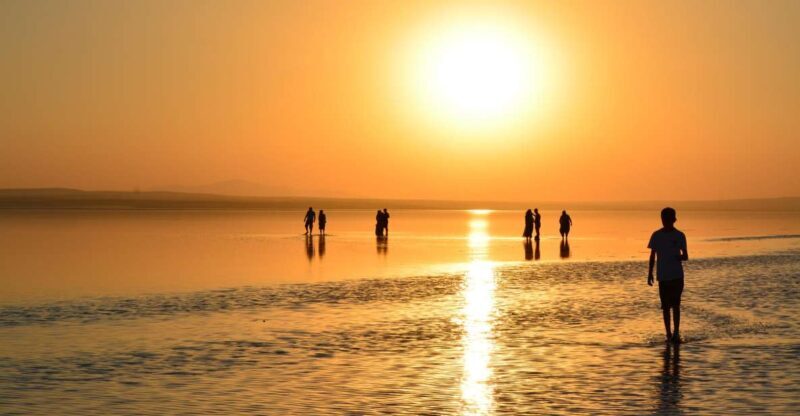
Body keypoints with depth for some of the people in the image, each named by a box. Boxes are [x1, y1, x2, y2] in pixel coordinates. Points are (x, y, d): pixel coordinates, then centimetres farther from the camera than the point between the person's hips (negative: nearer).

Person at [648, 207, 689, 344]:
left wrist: (679, 257, -20)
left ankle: (676, 332, 0)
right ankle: (668, 334, 11)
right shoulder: (656, 235, 3)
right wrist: (650, 273, 4)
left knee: (676, 304, -4)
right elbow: (652, 256, 9)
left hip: (677, 275, -1)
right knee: (666, 306, 4)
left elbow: (685, 256, 4)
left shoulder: (679, 236, 0)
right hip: (663, 276, 1)